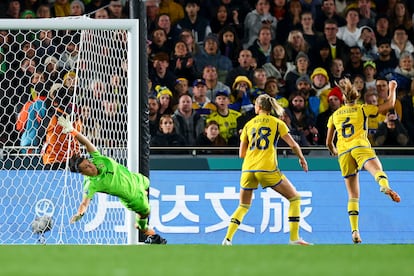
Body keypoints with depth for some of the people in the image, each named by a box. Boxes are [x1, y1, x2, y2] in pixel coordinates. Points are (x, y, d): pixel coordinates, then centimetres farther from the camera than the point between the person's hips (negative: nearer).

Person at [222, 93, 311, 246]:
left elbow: (241, 154, 16)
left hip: (248, 169, 3)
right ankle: (294, 238, -2)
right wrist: (302, 159, 20)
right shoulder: (277, 123, 8)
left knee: (243, 206, 20)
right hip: (267, 169, -3)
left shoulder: (248, 125, 15)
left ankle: (227, 239, 4)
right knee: (295, 198, 8)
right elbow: (293, 145, 3)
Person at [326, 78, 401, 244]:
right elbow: (389, 105, 17)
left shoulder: (334, 115, 24)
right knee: (377, 170, -31)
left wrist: (334, 151, 48)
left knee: (353, 195, 8)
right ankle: (385, 186, -69)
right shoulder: (362, 109, 16)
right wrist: (392, 89, 34)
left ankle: (355, 231, -3)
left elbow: (329, 142, 28)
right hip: (360, 147, -3)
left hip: (343, 152, 3)